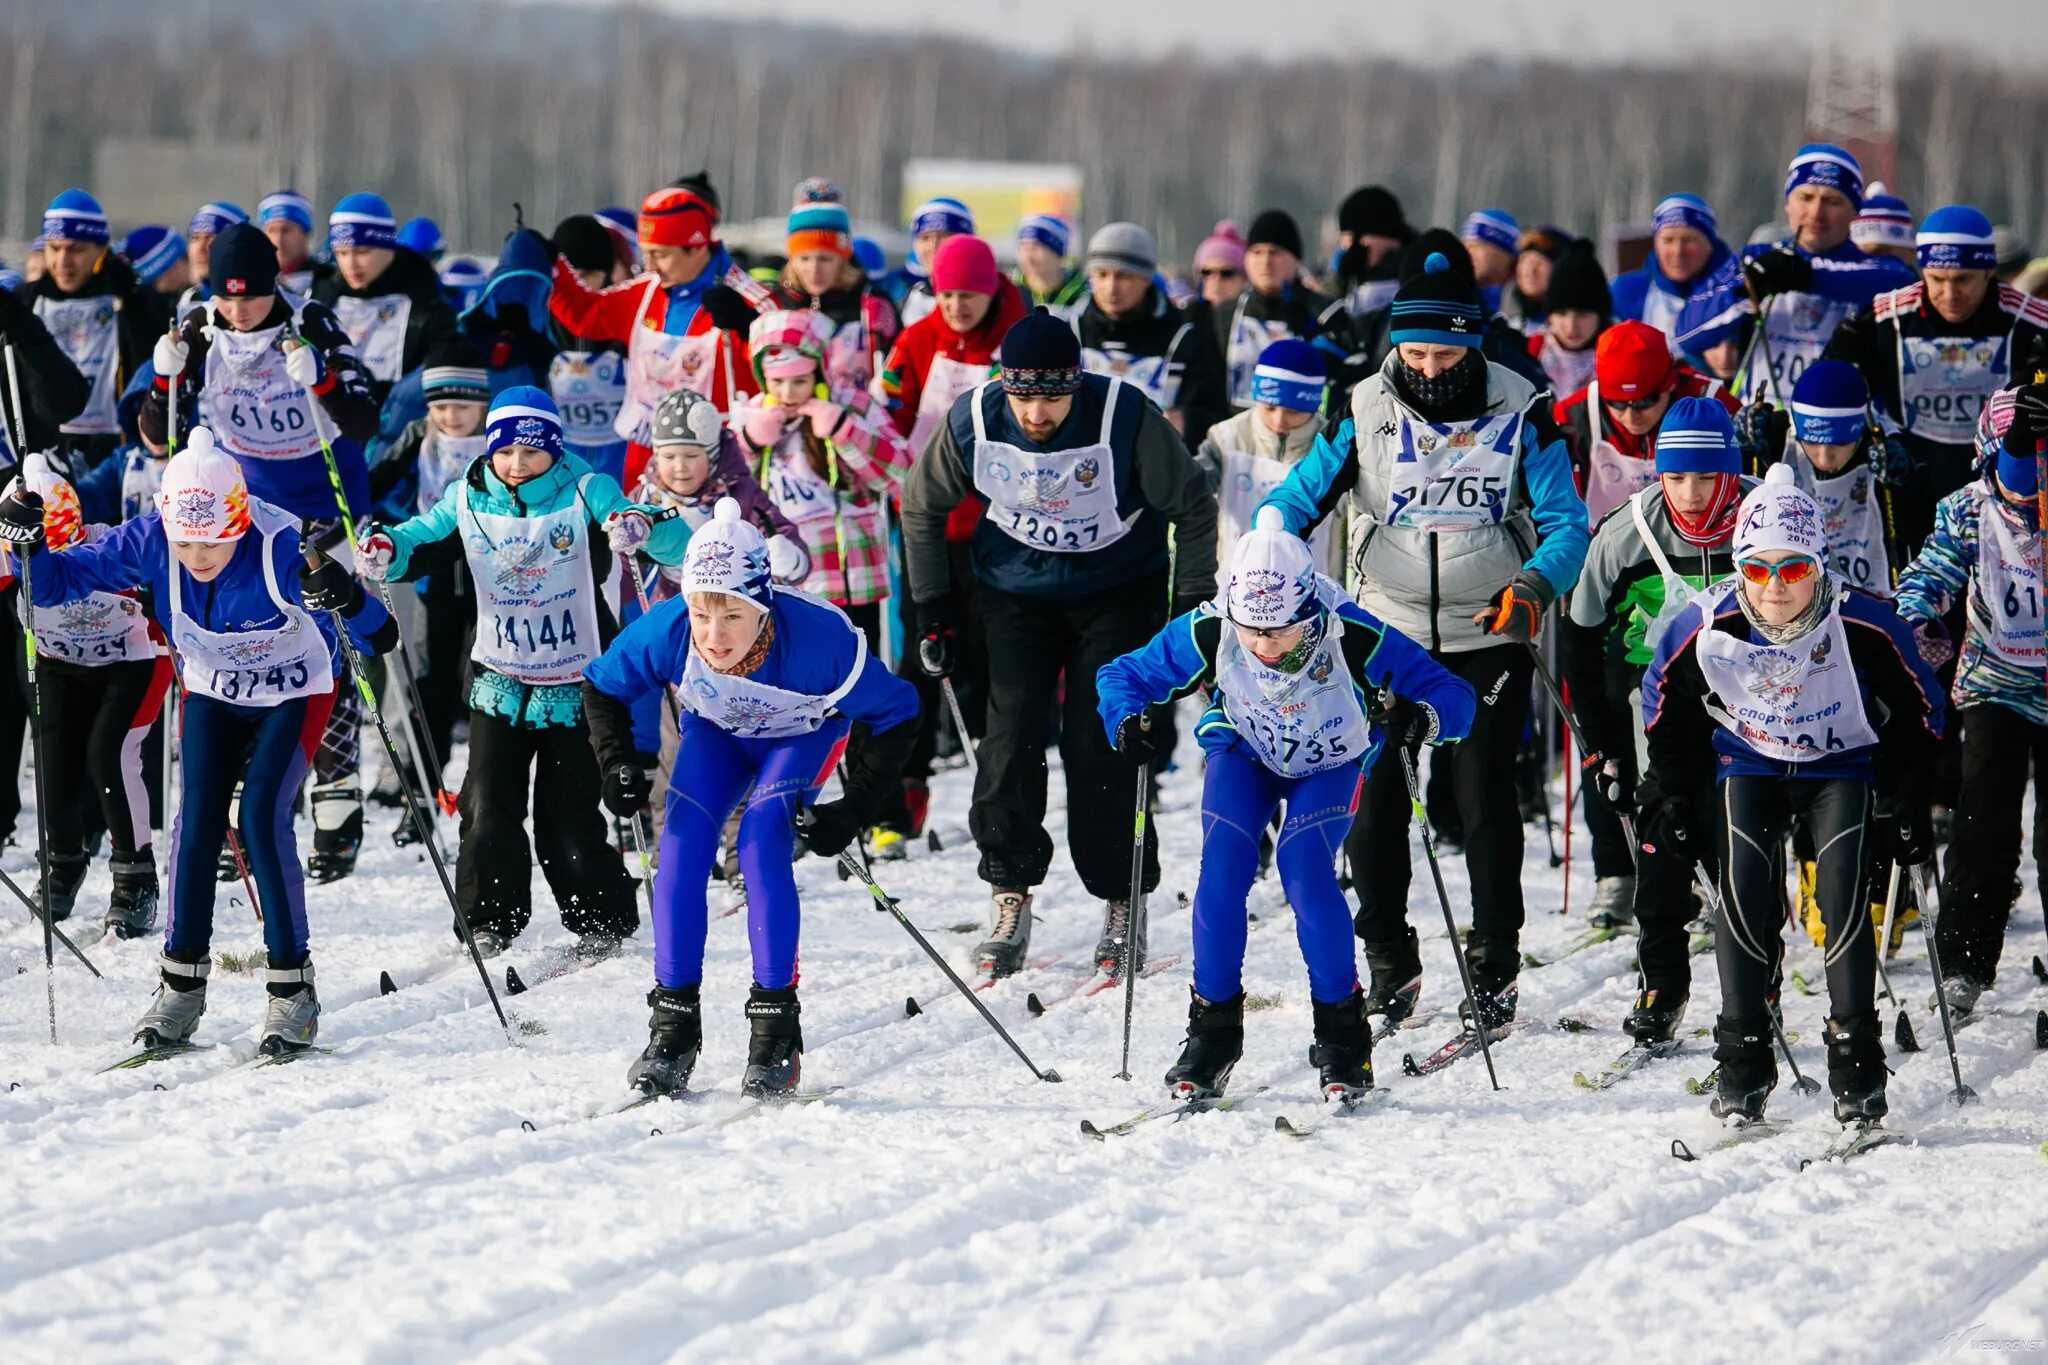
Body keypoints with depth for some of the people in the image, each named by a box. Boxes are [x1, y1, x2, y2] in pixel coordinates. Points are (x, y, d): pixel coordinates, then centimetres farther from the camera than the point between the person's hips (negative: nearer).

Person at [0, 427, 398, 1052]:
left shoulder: (282, 547, -34)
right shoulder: (148, 544, -23)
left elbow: (377, 636, -35)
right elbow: (61, 580, -12)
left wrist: (348, 601, -57)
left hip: (293, 697, -4)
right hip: (212, 693, 4)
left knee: (262, 818, -16)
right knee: (197, 819, -8)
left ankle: (292, 987, -6)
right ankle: (182, 983, 3)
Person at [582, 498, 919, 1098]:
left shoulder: (818, 638, -39)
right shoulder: (665, 633, -32)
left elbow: (895, 714, -23)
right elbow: (602, 687, -9)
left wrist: (854, 809, -29)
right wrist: (618, 764, -24)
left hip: (805, 730, -3)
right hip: (716, 730, 3)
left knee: (761, 842, -24)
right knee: (682, 842, -17)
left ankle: (777, 1028, -16)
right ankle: (674, 1024, -8)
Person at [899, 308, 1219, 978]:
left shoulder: (1126, 417, -26)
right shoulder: (973, 421, -18)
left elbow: (1192, 507, -11)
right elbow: (922, 508, 1)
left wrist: (1193, 608, -11)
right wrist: (934, 610, 2)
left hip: (1118, 590, -2)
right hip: (1017, 591, 2)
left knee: (1101, 746, -9)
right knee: (1011, 739, -9)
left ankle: (1123, 905, 4)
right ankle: (1010, 901, 2)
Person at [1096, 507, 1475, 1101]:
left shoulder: (1353, 639, -36)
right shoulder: (1208, 634, -30)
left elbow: (1456, 697, -31)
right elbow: (1120, 675, -15)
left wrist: (1418, 716, -53)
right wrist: (1128, 722, -37)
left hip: (1329, 763, -2)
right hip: (1244, 753, 2)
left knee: (1304, 863, -25)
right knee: (1223, 863, -21)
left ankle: (1343, 1035, -12)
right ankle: (1213, 1027, -5)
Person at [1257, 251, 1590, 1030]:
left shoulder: (1519, 413, -7)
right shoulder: (1366, 412, -4)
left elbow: (1566, 521, -7)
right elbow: (1295, 502, -1)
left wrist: (1535, 585, -27)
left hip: (1489, 635, -2)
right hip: (1388, 628, 2)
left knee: (1484, 793, -6)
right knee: (1370, 794, -1)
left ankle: (1494, 965, 6)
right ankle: (1388, 962, 14)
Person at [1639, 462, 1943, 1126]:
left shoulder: (1862, 624, -26)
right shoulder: (1707, 627, -21)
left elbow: (1918, 706, -7)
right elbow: (1665, 702, 1)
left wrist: (1906, 802, -5)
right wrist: (1670, 793, 2)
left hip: (1841, 766, -1)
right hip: (1749, 765, 1)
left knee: (1844, 895, -17)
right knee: (1744, 895, -16)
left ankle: (1857, 1066, -5)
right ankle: (1742, 1062, -6)